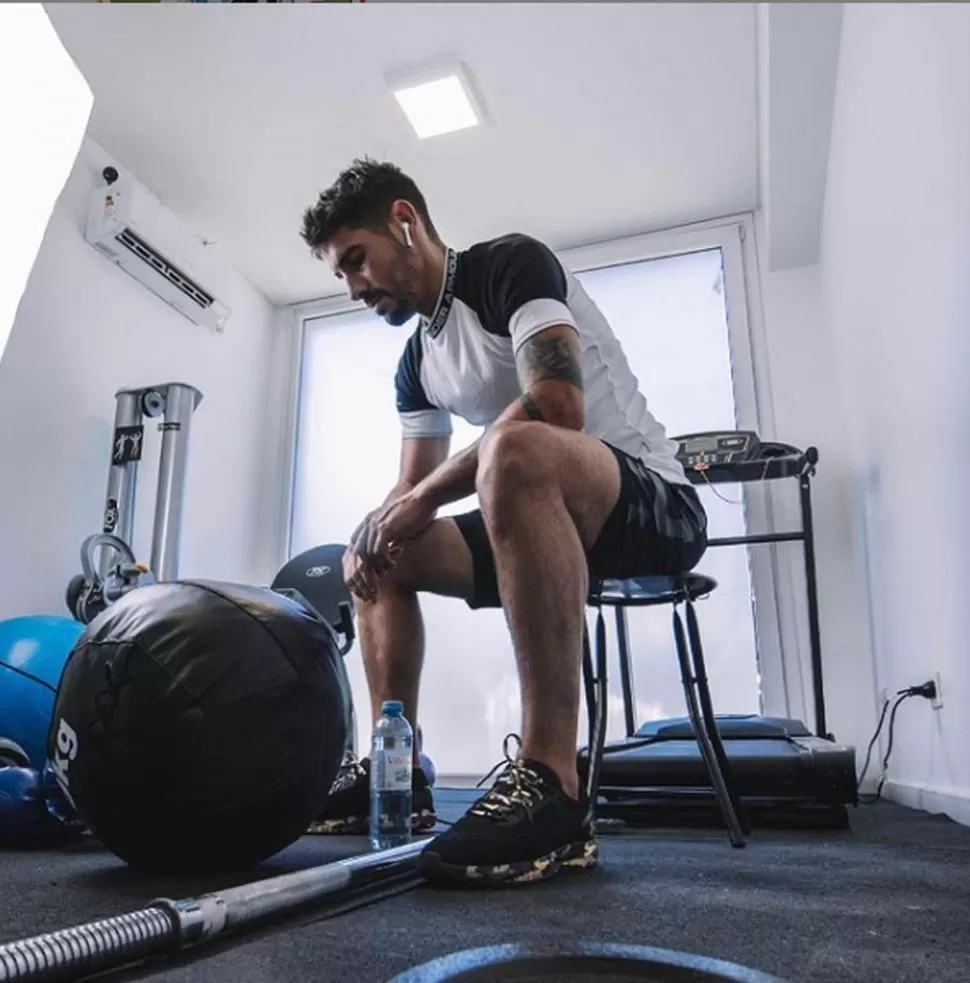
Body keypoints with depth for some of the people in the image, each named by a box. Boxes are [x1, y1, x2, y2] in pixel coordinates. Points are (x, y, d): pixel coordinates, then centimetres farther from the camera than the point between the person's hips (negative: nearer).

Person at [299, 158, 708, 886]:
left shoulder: (512, 263, -12)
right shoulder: (416, 364, 12)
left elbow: (557, 404, -28)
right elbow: (414, 483, 14)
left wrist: (426, 497, -22)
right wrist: (383, 524, -9)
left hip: (659, 504, -8)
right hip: (547, 521, 9)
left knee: (516, 450, -40)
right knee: (375, 558, 11)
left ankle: (553, 788, -38)